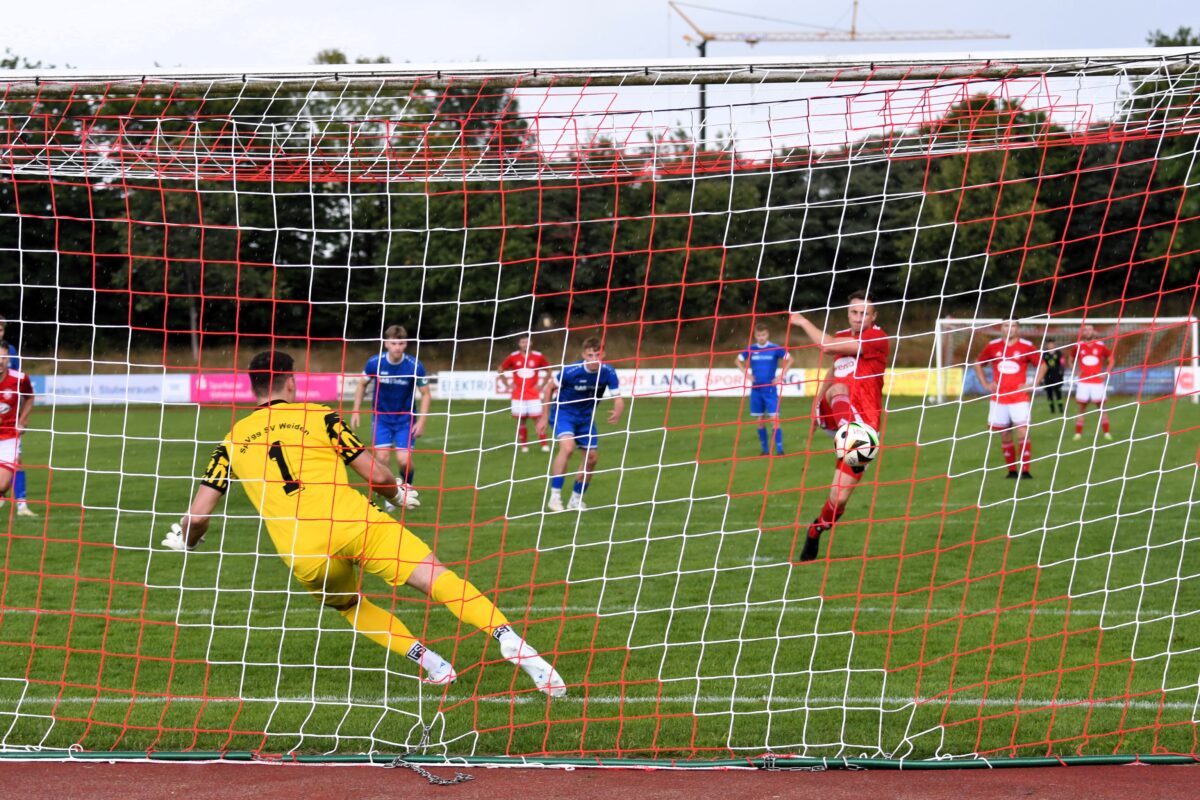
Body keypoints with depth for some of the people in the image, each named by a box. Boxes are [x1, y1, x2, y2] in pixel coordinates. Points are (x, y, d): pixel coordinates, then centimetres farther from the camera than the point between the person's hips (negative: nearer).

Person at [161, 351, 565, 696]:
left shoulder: (233, 442, 19)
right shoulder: (317, 416, 14)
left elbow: (198, 515, 14)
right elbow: (378, 476, 10)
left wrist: (186, 540, 37)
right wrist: (398, 491, 34)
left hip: (306, 559, 2)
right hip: (354, 523, -2)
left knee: (350, 606, 31)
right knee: (440, 579, -7)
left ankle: (432, 663, 14)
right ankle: (514, 645, -26)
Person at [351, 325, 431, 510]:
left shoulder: (415, 366, -18)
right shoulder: (375, 363, -14)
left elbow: (426, 395, -7)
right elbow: (362, 385, 5)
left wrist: (421, 422, -13)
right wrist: (356, 411, 2)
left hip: (406, 418, -1)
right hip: (381, 416, 1)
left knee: (404, 460, -11)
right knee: (382, 458, -12)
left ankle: (407, 487, 23)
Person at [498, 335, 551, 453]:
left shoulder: (538, 356, 0)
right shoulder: (513, 357, 0)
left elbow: (548, 371, 14)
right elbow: (501, 370, 13)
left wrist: (541, 385, 4)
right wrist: (508, 385, 5)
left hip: (533, 394, -1)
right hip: (518, 395, 1)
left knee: (537, 419, -7)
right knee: (520, 420, 2)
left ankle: (544, 444, -1)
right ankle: (524, 445, 12)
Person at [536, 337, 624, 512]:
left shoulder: (608, 373, -18)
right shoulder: (571, 371, -26)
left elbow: (618, 399, -16)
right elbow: (550, 388, -11)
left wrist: (617, 412, -40)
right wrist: (544, 417, -9)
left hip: (586, 416, 5)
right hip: (563, 412, -5)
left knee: (592, 457, 5)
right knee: (567, 447, -29)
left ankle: (576, 499, 25)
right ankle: (555, 496, -23)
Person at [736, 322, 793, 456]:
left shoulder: (775, 349, -6)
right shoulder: (751, 350, 2)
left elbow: (789, 360, 4)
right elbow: (738, 361, 17)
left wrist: (781, 376, -4)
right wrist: (746, 374, 3)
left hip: (770, 389, -3)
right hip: (756, 389, 3)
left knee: (774, 419, -10)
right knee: (760, 421, 7)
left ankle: (779, 449, -10)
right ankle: (765, 450, 15)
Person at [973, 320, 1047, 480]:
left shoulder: (1026, 347, -1)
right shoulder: (992, 346, 5)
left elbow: (1042, 365, 8)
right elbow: (978, 364, 19)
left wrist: (1033, 385, -2)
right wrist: (985, 384, 8)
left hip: (1020, 398, -3)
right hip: (998, 399, 3)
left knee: (1023, 434, -12)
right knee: (1005, 436, 5)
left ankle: (1025, 470, -12)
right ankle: (1012, 470, 14)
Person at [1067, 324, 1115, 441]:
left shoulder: (1101, 346, 0)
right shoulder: (1078, 346, 4)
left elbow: (1111, 359, 11)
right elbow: (1071, 360, 19)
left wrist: (1106, 373, -1)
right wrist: (1076, 372, 3)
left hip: (1098, 382, -1)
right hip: (1083, 382, 1)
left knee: (1101, 407, 1)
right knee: (1082, 407, 2)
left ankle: (1107, 432, 4)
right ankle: (1078, 433, 4)